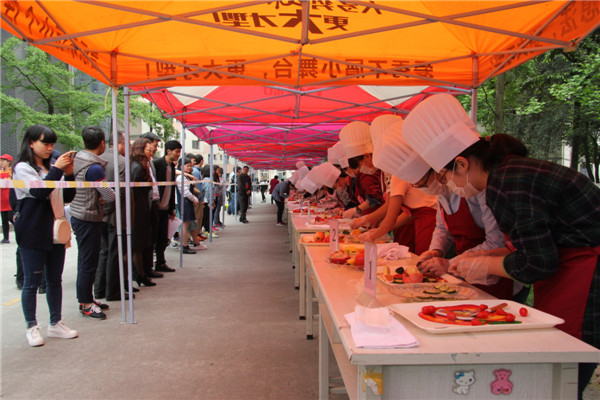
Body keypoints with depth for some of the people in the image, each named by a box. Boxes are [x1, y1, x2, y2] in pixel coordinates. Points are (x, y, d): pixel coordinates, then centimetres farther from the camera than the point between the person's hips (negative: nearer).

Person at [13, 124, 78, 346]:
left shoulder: (51, 169, 13)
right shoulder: (23, 168, -5)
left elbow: (68, 197, 11)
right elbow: (40, 192, -21)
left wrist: (68, 174, -2)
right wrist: (58, 169, -18)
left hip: (54, 233, 6)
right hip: (33, 235, -6)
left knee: (55, 280, 12)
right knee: (32, 282, 3)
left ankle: (56, 323, 23)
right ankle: (32, 327, 16)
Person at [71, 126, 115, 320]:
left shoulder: (76, 160, 6)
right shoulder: (94, 168, -20)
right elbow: (110, 196, -20)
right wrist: (103, 197, 2)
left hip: (77, 216, 9)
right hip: (89, 220, -9)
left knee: (85, 261, 16)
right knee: (88, 262, 1)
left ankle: (86, 299, 27)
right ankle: (86, 303, 11)